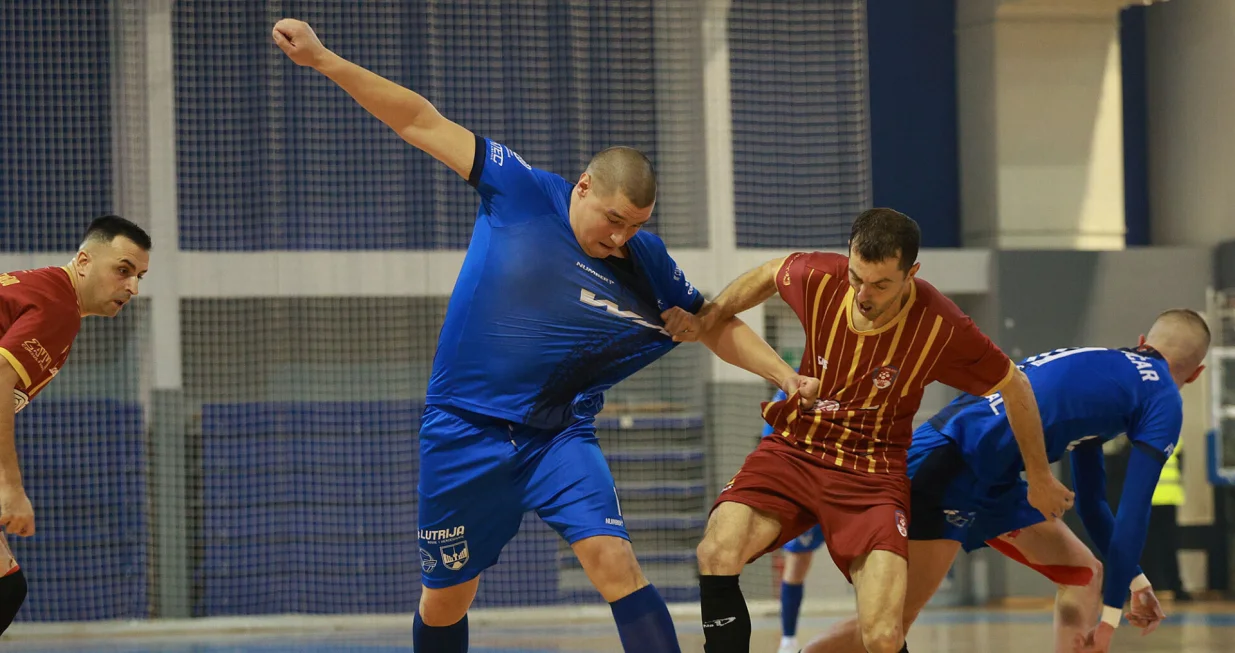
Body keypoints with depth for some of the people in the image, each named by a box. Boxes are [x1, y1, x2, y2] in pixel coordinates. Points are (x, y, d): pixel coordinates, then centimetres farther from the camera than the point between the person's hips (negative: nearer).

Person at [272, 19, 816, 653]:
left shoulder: (648, 268, -4)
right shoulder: (519, 191, -8)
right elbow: (422, 123, -6)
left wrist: (786, 376, -1)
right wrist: (322, 60, -8)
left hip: (559, 436, 0)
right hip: (464, 432, 0)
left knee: (615, 563, -20)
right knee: (445, 599, 8)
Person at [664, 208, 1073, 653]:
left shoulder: (941, 328, -17)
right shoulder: (820, 278, -12)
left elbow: (1015, 388, 0)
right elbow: (768, 276, 15)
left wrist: (1040, 479, 11)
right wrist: (707, 320, 4)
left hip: (873, 475, -2)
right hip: (793, 449, 2)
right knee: (717, 553, -29)